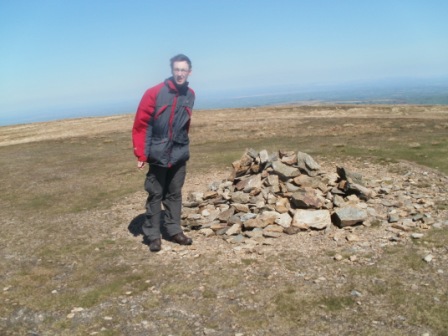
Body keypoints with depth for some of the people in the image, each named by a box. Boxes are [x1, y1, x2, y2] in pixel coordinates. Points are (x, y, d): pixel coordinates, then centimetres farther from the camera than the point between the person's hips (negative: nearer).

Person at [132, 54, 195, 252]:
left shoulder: (190, 95, 5)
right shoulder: (155, 93, -10)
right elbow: (140, 124, -9)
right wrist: (141, 154, -13)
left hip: (180, 154, 4)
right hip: (158, 154, -4)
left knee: (174, 194, 12)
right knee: (155, 195, 4)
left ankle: (174, 230, 23)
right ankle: (153, 235, 13)